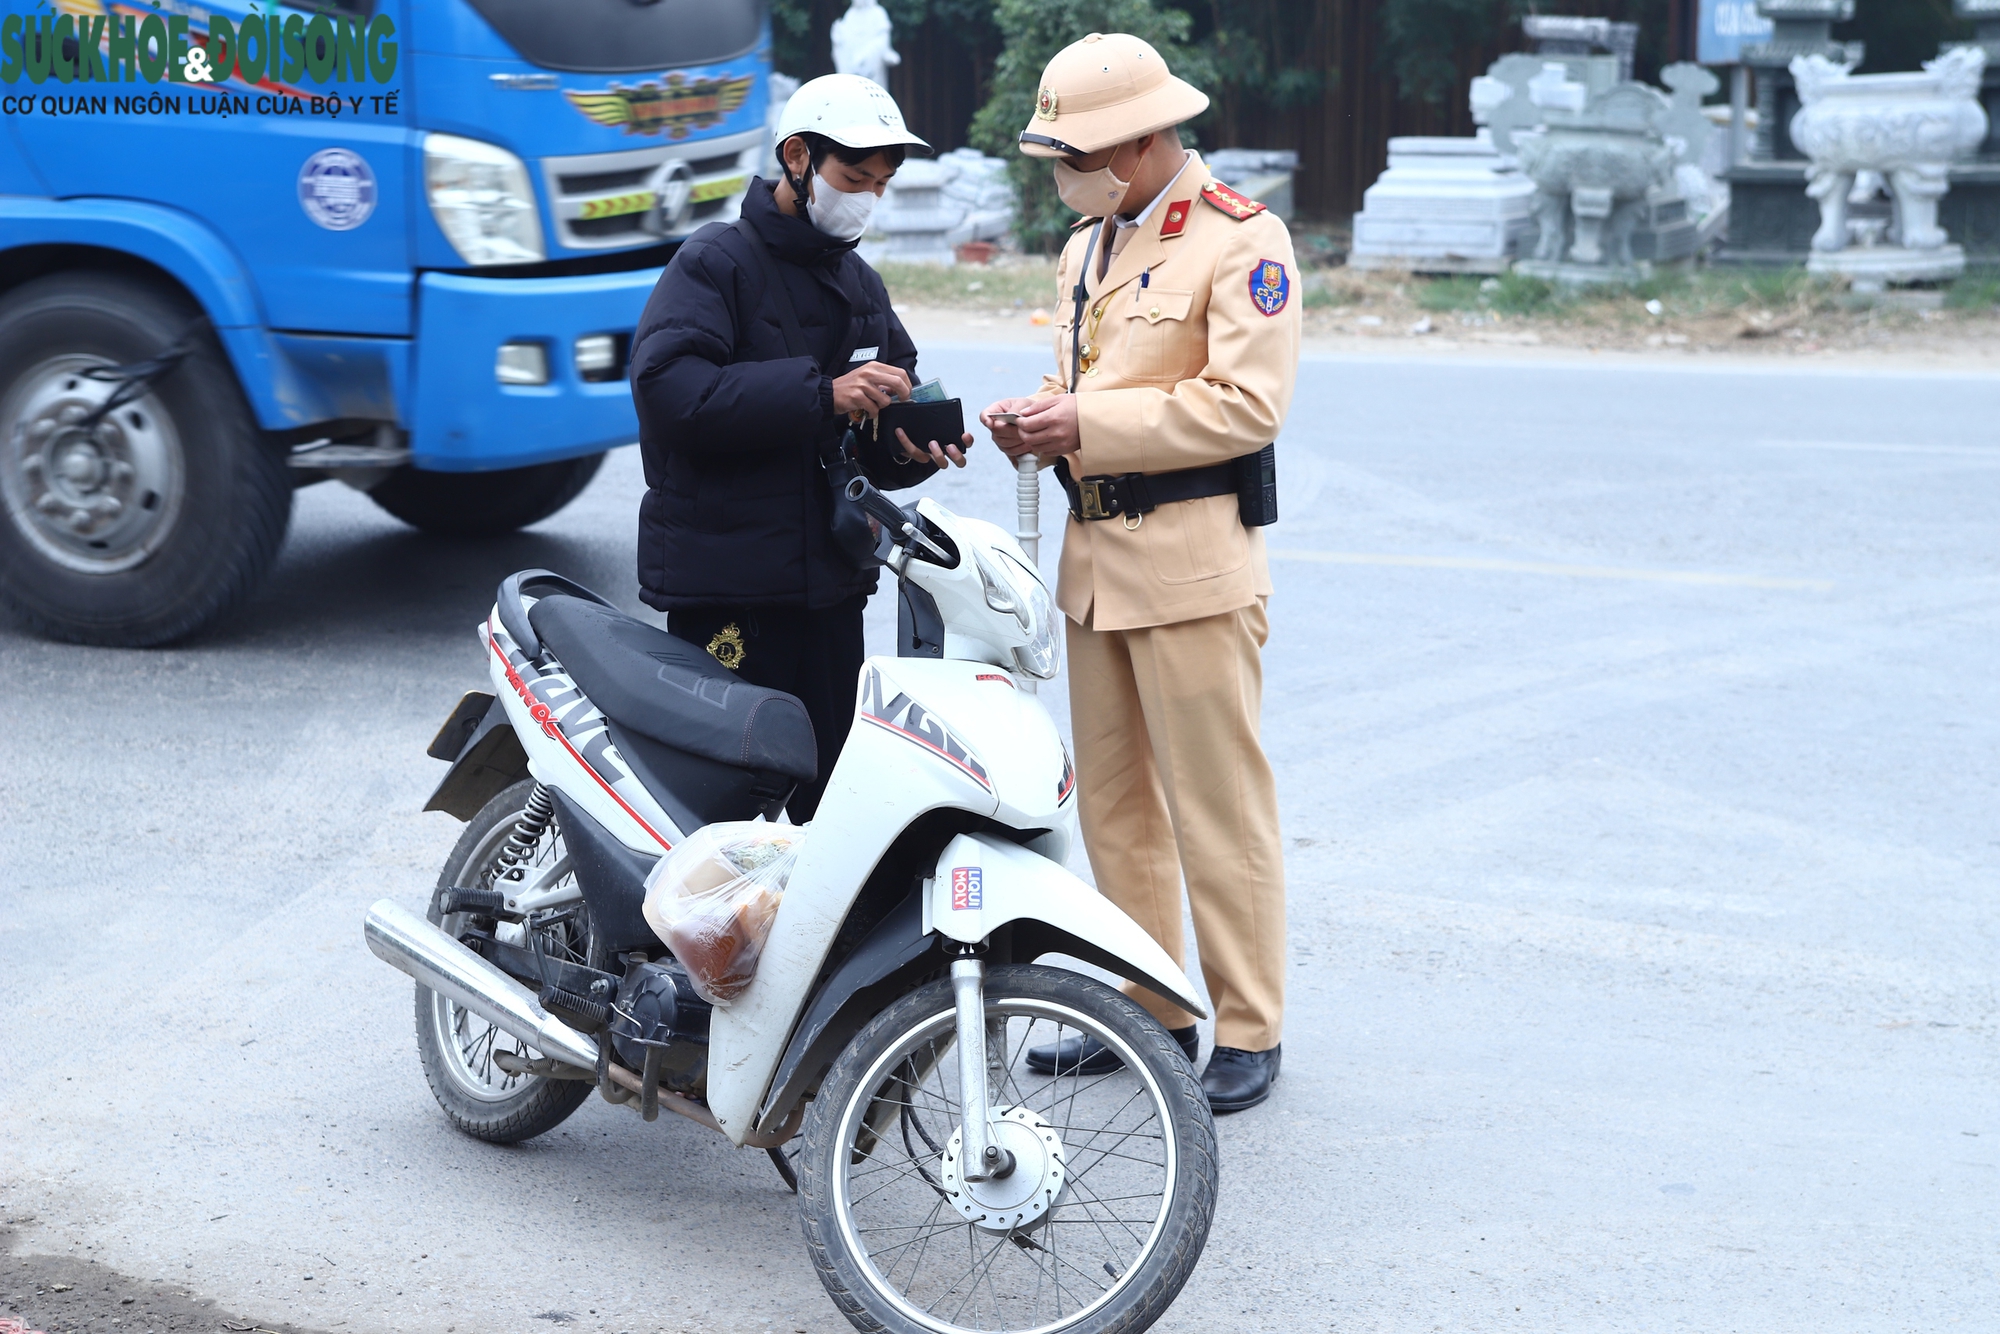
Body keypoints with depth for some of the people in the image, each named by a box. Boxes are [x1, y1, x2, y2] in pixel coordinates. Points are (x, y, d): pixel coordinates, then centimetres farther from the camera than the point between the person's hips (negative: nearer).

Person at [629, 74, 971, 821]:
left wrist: (910, 446, -5)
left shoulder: (861, 286, 19)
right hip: (725, 584, -7)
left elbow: (871, 447, 20)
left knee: (834, 789, 8)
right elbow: (667, 388, -21)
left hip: (831, 582, 7)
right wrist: (821, 395, -24)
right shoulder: (718, 262, -4)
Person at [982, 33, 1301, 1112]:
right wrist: (1037, 418, 4)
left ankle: (1248, 1033, 6)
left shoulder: (1243, 240, -10)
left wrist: (1089, 426, -19)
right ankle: (1149, 1009, 24)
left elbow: (1248, 404, -19)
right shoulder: (1088, 242, 17)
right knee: (1113, 802, 13)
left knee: (1217, 809, -3)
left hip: (1192, 564, -8)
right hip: (1096, 556, 9)